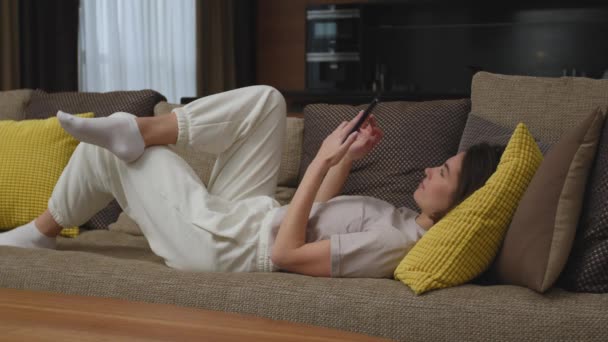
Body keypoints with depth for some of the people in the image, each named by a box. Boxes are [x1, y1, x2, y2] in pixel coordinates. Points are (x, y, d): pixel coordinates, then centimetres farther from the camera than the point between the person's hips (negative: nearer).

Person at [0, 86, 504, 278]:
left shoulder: (395, 244, -28)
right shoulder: (408, 224, 2)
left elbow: (286, 252, -30)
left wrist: (324, 160, -28)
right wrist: (348, 159, 1)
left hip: (215, 239, -9)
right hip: (245, 215, 9)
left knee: (102, 152, -2)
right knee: (264, 99, -2)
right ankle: (136, 132, -5)